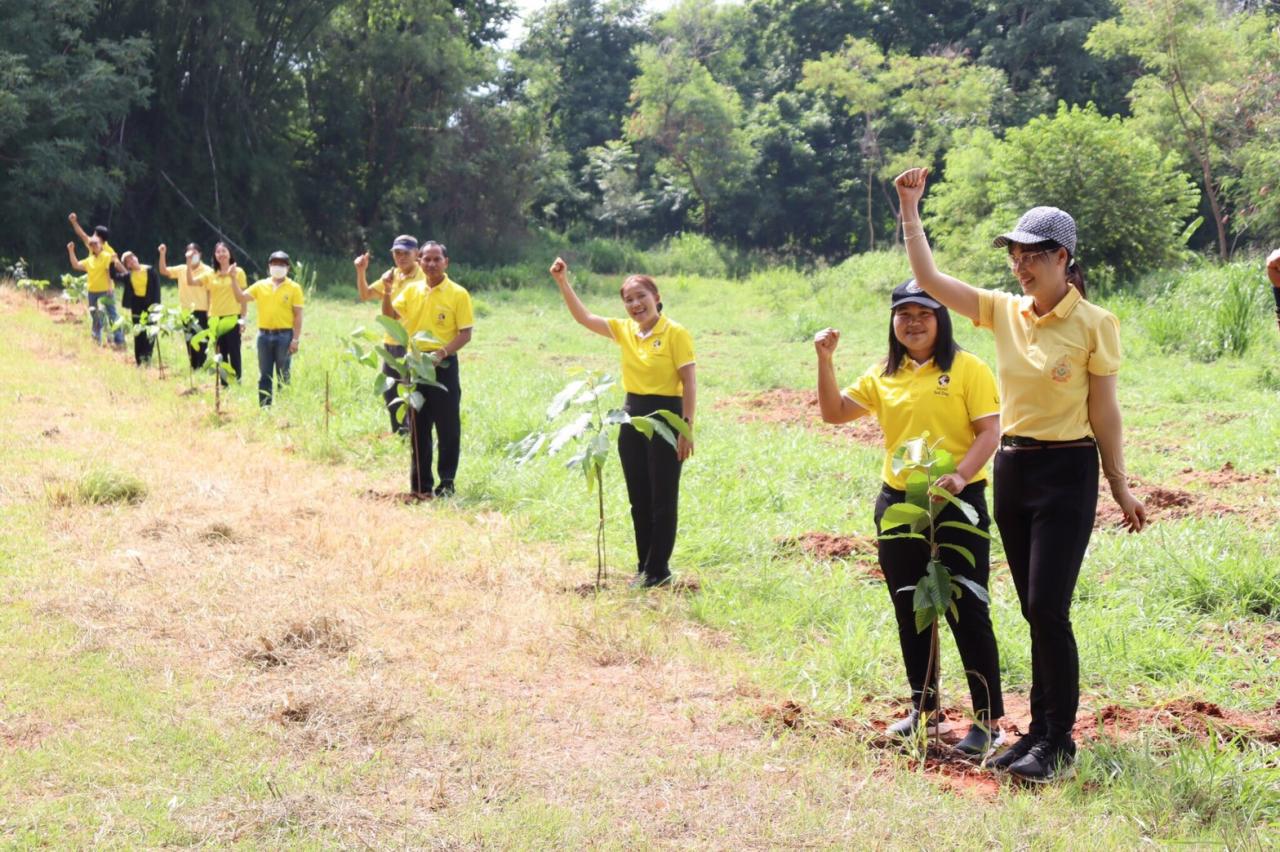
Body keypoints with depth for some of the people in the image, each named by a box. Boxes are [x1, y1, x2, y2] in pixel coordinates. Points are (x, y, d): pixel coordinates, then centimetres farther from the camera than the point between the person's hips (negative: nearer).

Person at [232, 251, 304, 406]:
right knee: (264, 375, 7)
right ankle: (264, 407, 13)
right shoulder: (260, 285, 8)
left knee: (283, 376, 3)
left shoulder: (294, 288, -1)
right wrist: (233, 279, -7)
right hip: (264, 335, 3)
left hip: (284, 335, -3)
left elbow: (298, 315, -4)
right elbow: (241, 298, 4)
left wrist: (295, 339, -10)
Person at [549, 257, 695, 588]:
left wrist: (687, 428, -16)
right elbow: (583, 317, 3)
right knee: (638, 498, 12)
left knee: (663, 498, 0)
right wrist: (562, 282, -8)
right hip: (632, 415, 7)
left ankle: (659, 570, 7)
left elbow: (689, 382, -12)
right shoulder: (624, 330, 6)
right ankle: (644, 565, 22)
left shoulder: (676, 333, -11)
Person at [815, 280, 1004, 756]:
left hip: (956, 504, -6)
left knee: (966, 611, -5)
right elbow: (833, 412, 9)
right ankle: (923, 708, 27)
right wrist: (825, 360, -3)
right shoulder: (883, 375, 10)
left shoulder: (967, 369, -5)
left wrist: (961, 475, -26)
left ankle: (988, 720, 2)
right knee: (910, 613, 13)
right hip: (897, 503, 6)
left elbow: (989, 431, -11)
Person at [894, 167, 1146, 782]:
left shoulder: (1094, 325, -9)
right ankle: (1041, 729, 20)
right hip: (1011, 469, 6)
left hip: (1067, 472, -6)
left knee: (1048, 608, -8)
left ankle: (1058, 741, 2)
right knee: (1034, 610, 12)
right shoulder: (1004, 311, 4)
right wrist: (910, 209, -8)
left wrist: (1120, 489, -2)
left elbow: (1104, 414, -5)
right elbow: (928, 279, -1)